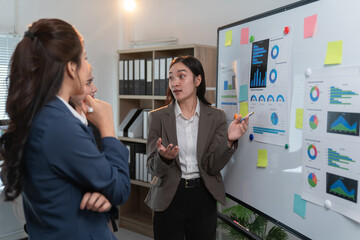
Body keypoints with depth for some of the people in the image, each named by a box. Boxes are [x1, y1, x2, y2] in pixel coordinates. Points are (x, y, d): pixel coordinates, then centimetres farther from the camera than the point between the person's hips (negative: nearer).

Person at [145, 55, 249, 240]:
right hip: (169, 198, 0)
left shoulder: (216, 117, -2)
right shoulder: (158, 117, -4)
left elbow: (212, 167, -7)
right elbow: (153, 168, -6)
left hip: (203, 198, 1)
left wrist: (229, 140, -23)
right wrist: (163, 158, -28)